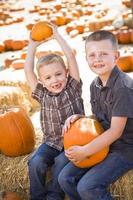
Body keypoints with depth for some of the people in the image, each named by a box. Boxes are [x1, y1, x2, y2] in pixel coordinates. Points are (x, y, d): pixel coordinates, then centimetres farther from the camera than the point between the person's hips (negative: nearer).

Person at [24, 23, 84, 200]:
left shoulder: (73, 88, -4)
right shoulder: (43, 95, 2)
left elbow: (71, 57, -10)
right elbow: (28, 70, -2)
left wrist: (57, 35, -5)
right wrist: (33, 45, 1)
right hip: (52, 142, 3)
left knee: (61, 162, -27)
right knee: (36, 162, -20)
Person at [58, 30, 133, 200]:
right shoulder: (95, 85, 3)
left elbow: (116, 131, -22)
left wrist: (84, 151, -19)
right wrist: (79, 117, -6)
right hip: (103, 144, 8)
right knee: (65, 178, 0)